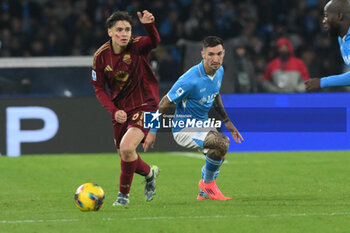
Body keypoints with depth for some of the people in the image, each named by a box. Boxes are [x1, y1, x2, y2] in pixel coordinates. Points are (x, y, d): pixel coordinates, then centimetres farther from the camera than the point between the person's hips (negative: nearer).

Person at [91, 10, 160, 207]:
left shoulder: (138, 46, -16)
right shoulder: (101, 56, -6)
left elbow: (154, 41, -40)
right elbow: (99, 88, 3)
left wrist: (149, 25, -61)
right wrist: (114, 111, -11)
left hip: (144, 106, -5)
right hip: (120, 109, 5)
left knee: (127, 148, -23)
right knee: (124, 155, 13)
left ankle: (124, 195, -2)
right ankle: (149, 173, 47)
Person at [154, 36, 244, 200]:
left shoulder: (219, 71, -3)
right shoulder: (190, 80, -29)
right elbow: (164, 104, -19)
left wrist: (227, 122, 21)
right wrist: (152, 131, -15)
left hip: (202, 124, 9)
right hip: (184, 129, -9)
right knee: (222, 143, -28)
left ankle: (204, 192, 44)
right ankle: (207, 182, -4)